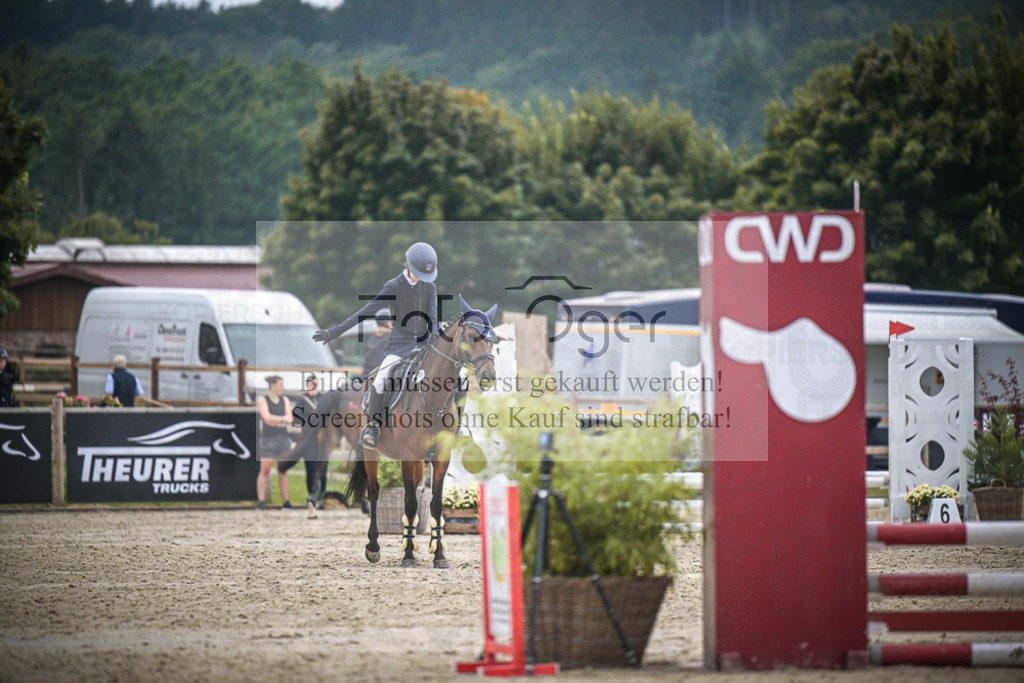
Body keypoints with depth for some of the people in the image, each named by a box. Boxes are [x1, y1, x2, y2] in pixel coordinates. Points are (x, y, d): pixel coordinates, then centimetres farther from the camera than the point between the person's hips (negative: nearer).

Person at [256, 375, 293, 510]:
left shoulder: (285, 400, 11)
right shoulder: (262, 400, -1)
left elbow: (289, 419, 0)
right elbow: (267, 418, -15)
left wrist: (275, 420, -14)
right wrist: (283, 419, -8)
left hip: (283, 438, 4)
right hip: (268, 438, -4)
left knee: (283, 471, 4)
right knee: (265, 470, -10)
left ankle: (286, 502, 3)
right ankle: (261, 502, -11)